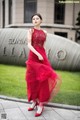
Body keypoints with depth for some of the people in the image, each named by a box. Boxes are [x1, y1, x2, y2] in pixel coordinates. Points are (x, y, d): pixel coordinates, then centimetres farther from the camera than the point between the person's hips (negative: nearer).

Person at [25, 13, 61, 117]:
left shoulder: (44, 33, 12)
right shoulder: (31, 31, 1)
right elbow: (29, 45, -9)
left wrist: (43, 56, 14)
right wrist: (38, 54, -19)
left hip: (43, 57, 3)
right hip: (33, 57, -2)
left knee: (43, 80, -1)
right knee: (33, 80, 4)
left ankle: (41, 104, 6)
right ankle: (34, 101, 21)